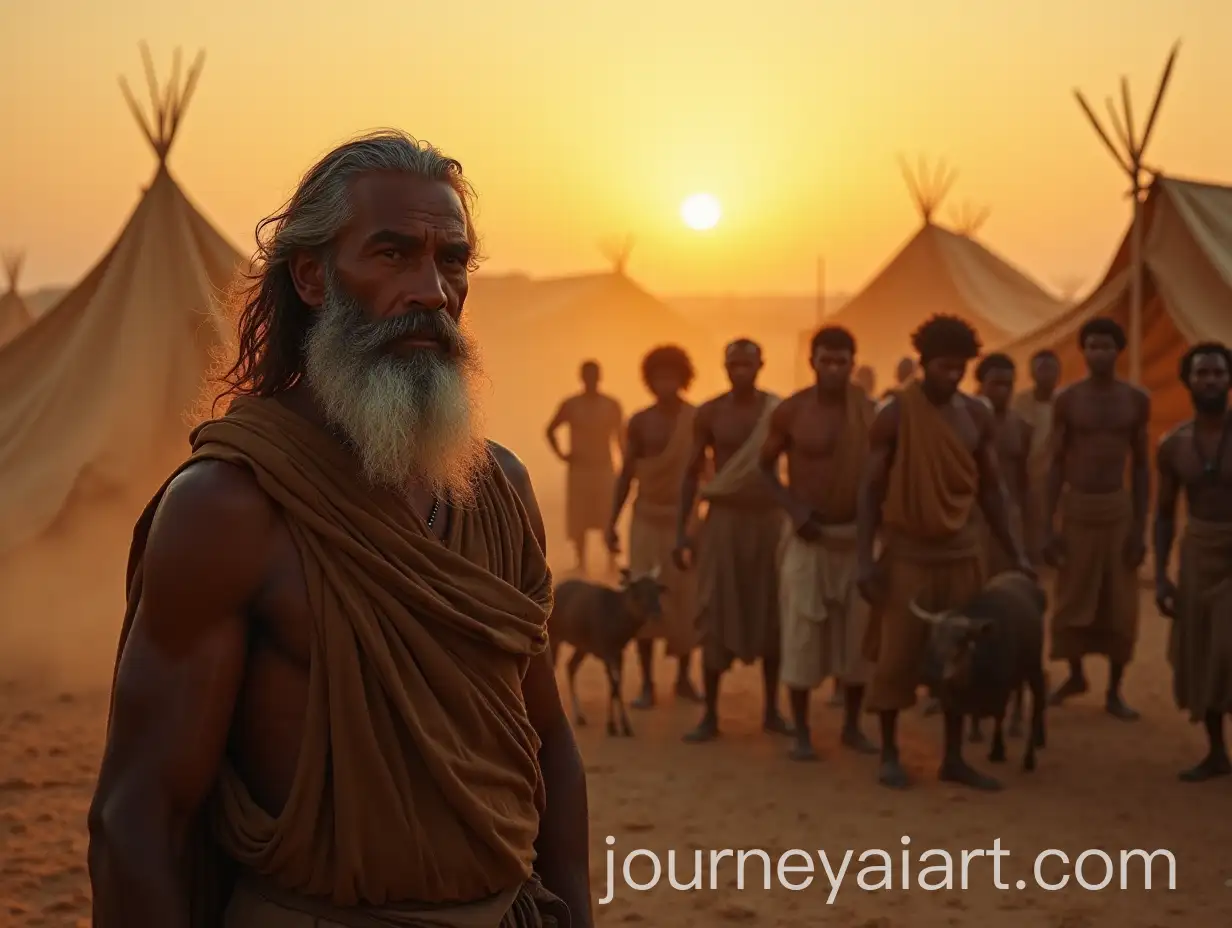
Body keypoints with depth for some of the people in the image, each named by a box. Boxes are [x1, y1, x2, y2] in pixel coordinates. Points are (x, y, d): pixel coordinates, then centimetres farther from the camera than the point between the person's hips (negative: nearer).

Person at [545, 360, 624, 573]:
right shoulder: (570, 405, 2)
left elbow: (621, 437, 4)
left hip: (605, 469, -1)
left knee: (608, 518, -7)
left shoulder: (612, 406, 1)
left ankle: (612, 561, 0)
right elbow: (550, 430, 15)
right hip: (578, 470, 1)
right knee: (578, 519, 1)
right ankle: (581, 562, 9)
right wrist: (560, 454, 2)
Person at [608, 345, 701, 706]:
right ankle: (647, 683, 6)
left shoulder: (698, 419, -5)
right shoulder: (639, 422, 1)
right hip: (646, 518, 1)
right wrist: (611, 521, 2)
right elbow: (626, 474, 6)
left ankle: (683, 678, 17)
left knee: (686, 599, 2)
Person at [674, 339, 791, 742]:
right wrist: (681, 533, -2)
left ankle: (772, 709, 17)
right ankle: (710, 715, 4)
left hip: (769, 519, 1)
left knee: (771, 615, 5)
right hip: (723, 521, -1)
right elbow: (692, 473, 3)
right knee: (715, 617, -2)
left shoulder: (779, 410, -1)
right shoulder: (709, 413, -1)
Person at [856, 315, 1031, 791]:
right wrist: (865, 559, -14)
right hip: (907, 552, -4)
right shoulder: (894, 415, -9)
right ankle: (890, 755, 14)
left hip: (962, 552, 4)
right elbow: (871, 490, -7)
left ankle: (953, 758, 17)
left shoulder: (978, 416, 4)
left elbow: (990, 489, 10)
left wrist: (1016, 553, 5)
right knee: (897, 654, 0)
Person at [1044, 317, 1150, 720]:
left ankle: (1114, 691, 15)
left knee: (1120, 607, 3)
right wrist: (1048, 526, -6)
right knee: (1072, 602, 7)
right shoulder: (1067, 399, -3)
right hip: (1076, 507, -1)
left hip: (1118, 508, 1)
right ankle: (1076, 675, 29)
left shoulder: (1136, 400, 0)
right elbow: (1057, 464, -1)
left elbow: (1141, 465, 4)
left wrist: (1141, 527, -1)